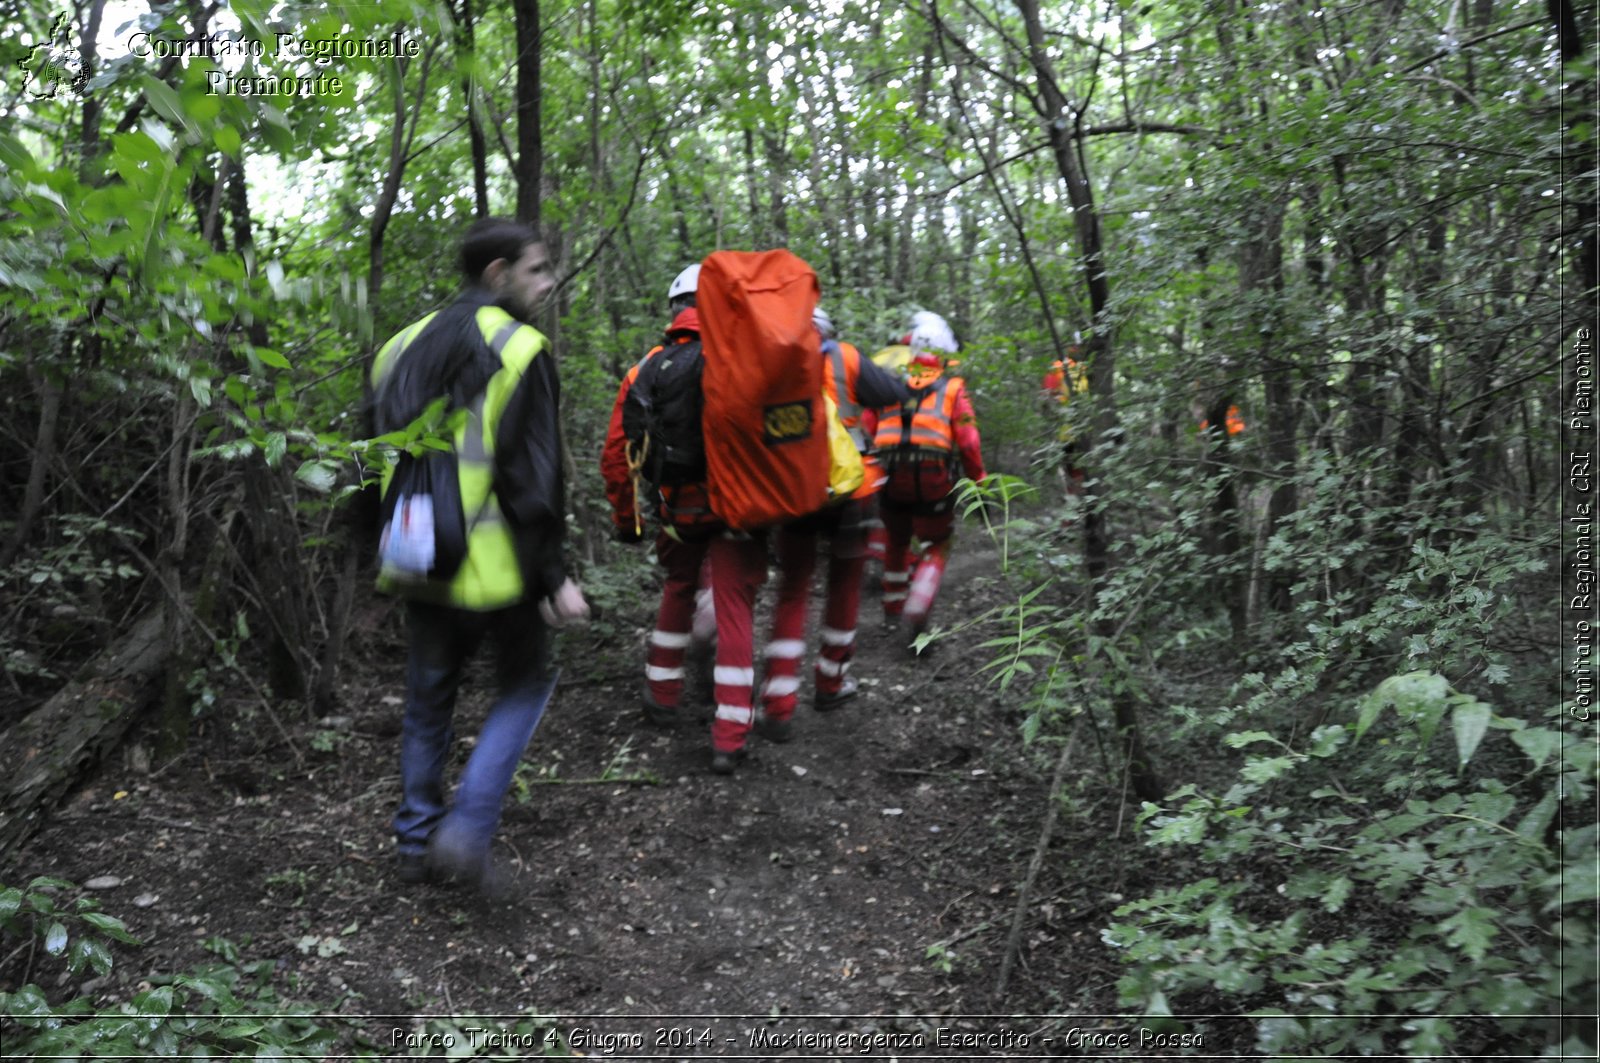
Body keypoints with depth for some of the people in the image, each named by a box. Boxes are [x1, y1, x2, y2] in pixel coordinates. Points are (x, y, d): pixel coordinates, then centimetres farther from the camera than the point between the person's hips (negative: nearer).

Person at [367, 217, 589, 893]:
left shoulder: (404, 347, 11)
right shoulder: (519, 349, -11)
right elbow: (532, 477, -17)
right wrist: (554, 577, -13)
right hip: (493, 565, -6)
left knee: (427, 702, 19)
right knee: (526, 683, 13)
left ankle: (417, 841, 28)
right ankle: (468, 829, 3)